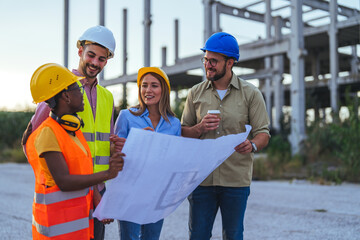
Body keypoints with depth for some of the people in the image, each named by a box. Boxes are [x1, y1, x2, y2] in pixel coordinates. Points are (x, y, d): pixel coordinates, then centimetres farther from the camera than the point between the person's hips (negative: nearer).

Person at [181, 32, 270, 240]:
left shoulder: (251, 93, 3)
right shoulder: (195, 93, 8)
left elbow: (263, 133, 0)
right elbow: (183, 133, 11)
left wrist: (251, 145, -22)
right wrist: (200, 128, -11)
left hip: (237, 179, -1)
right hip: (202, 177, 1)